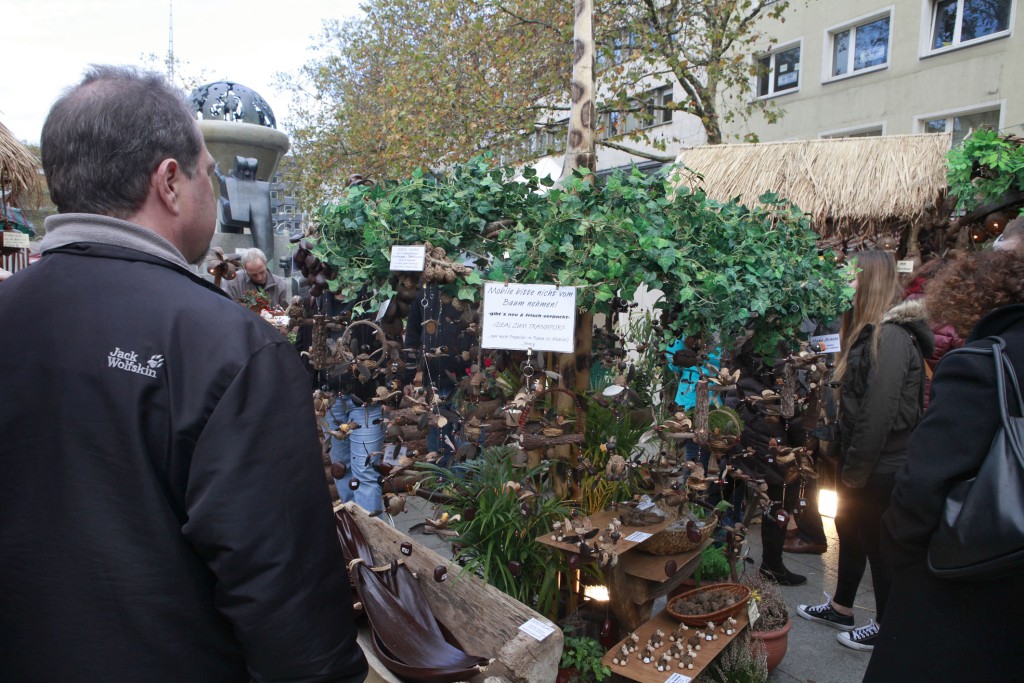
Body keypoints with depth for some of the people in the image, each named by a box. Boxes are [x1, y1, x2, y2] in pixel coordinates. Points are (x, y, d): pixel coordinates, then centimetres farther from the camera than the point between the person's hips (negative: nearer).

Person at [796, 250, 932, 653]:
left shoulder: (890, 336, -23)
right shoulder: (870, 331, 10)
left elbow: (879, 413, -26)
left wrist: (855, 469, -19)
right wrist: (847, 464, 15)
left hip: (881, 467, -10)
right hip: (860, 462, 10)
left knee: (878, 543, 6)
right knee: (848, 530, 20)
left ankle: (887, 627, 25)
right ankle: (841, 608, 37)